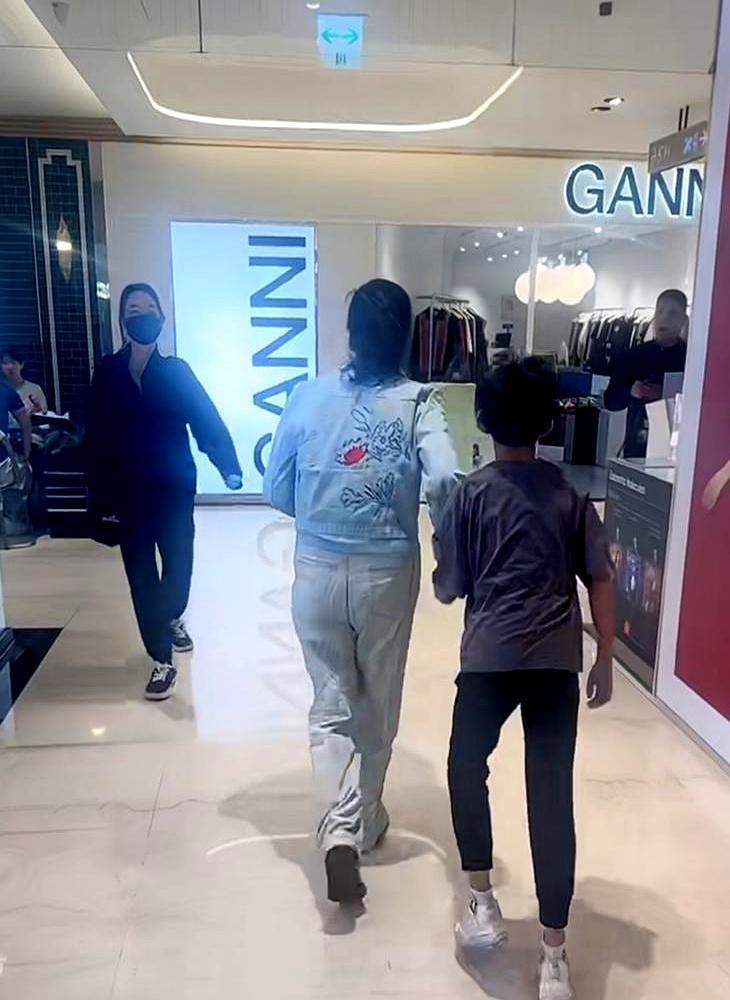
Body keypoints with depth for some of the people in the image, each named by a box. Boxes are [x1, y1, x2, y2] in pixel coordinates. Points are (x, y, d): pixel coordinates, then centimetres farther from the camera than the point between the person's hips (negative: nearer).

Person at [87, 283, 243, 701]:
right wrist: (101, 495, -5)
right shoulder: (108, 373, -1)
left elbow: (207, 420, -10)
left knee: (179, 569, 5)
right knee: (141, 576, 4)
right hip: (129, 493, 1)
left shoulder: (176, 370, -2)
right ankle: (162, 661, 17)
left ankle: (171, 618, 40)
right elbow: (97, 438, -2)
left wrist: (230, 468, -22)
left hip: (174, 490, -1)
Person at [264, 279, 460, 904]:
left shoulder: (308, 396, -3)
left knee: (331, 703, 13)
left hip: (317, 570, 1)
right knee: (378, 705, 18)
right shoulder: (416, 402, -10)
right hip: (387, 573, -1)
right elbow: (445, 480, -25)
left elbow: (277, 489, 2)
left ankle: (339, 831, -2)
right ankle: (365, 822, 36)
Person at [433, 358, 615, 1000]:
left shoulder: (472, 493, 0)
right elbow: (600, 581, 5)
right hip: (558, 660, 2)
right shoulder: (571, 494, 8)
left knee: (467, 768, 22)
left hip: (490, 656, -2)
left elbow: (448, 589, 2)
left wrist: (445, 554, 22)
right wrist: (606, 658, 13)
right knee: (553, 794, 9)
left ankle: (482, 904, 26)